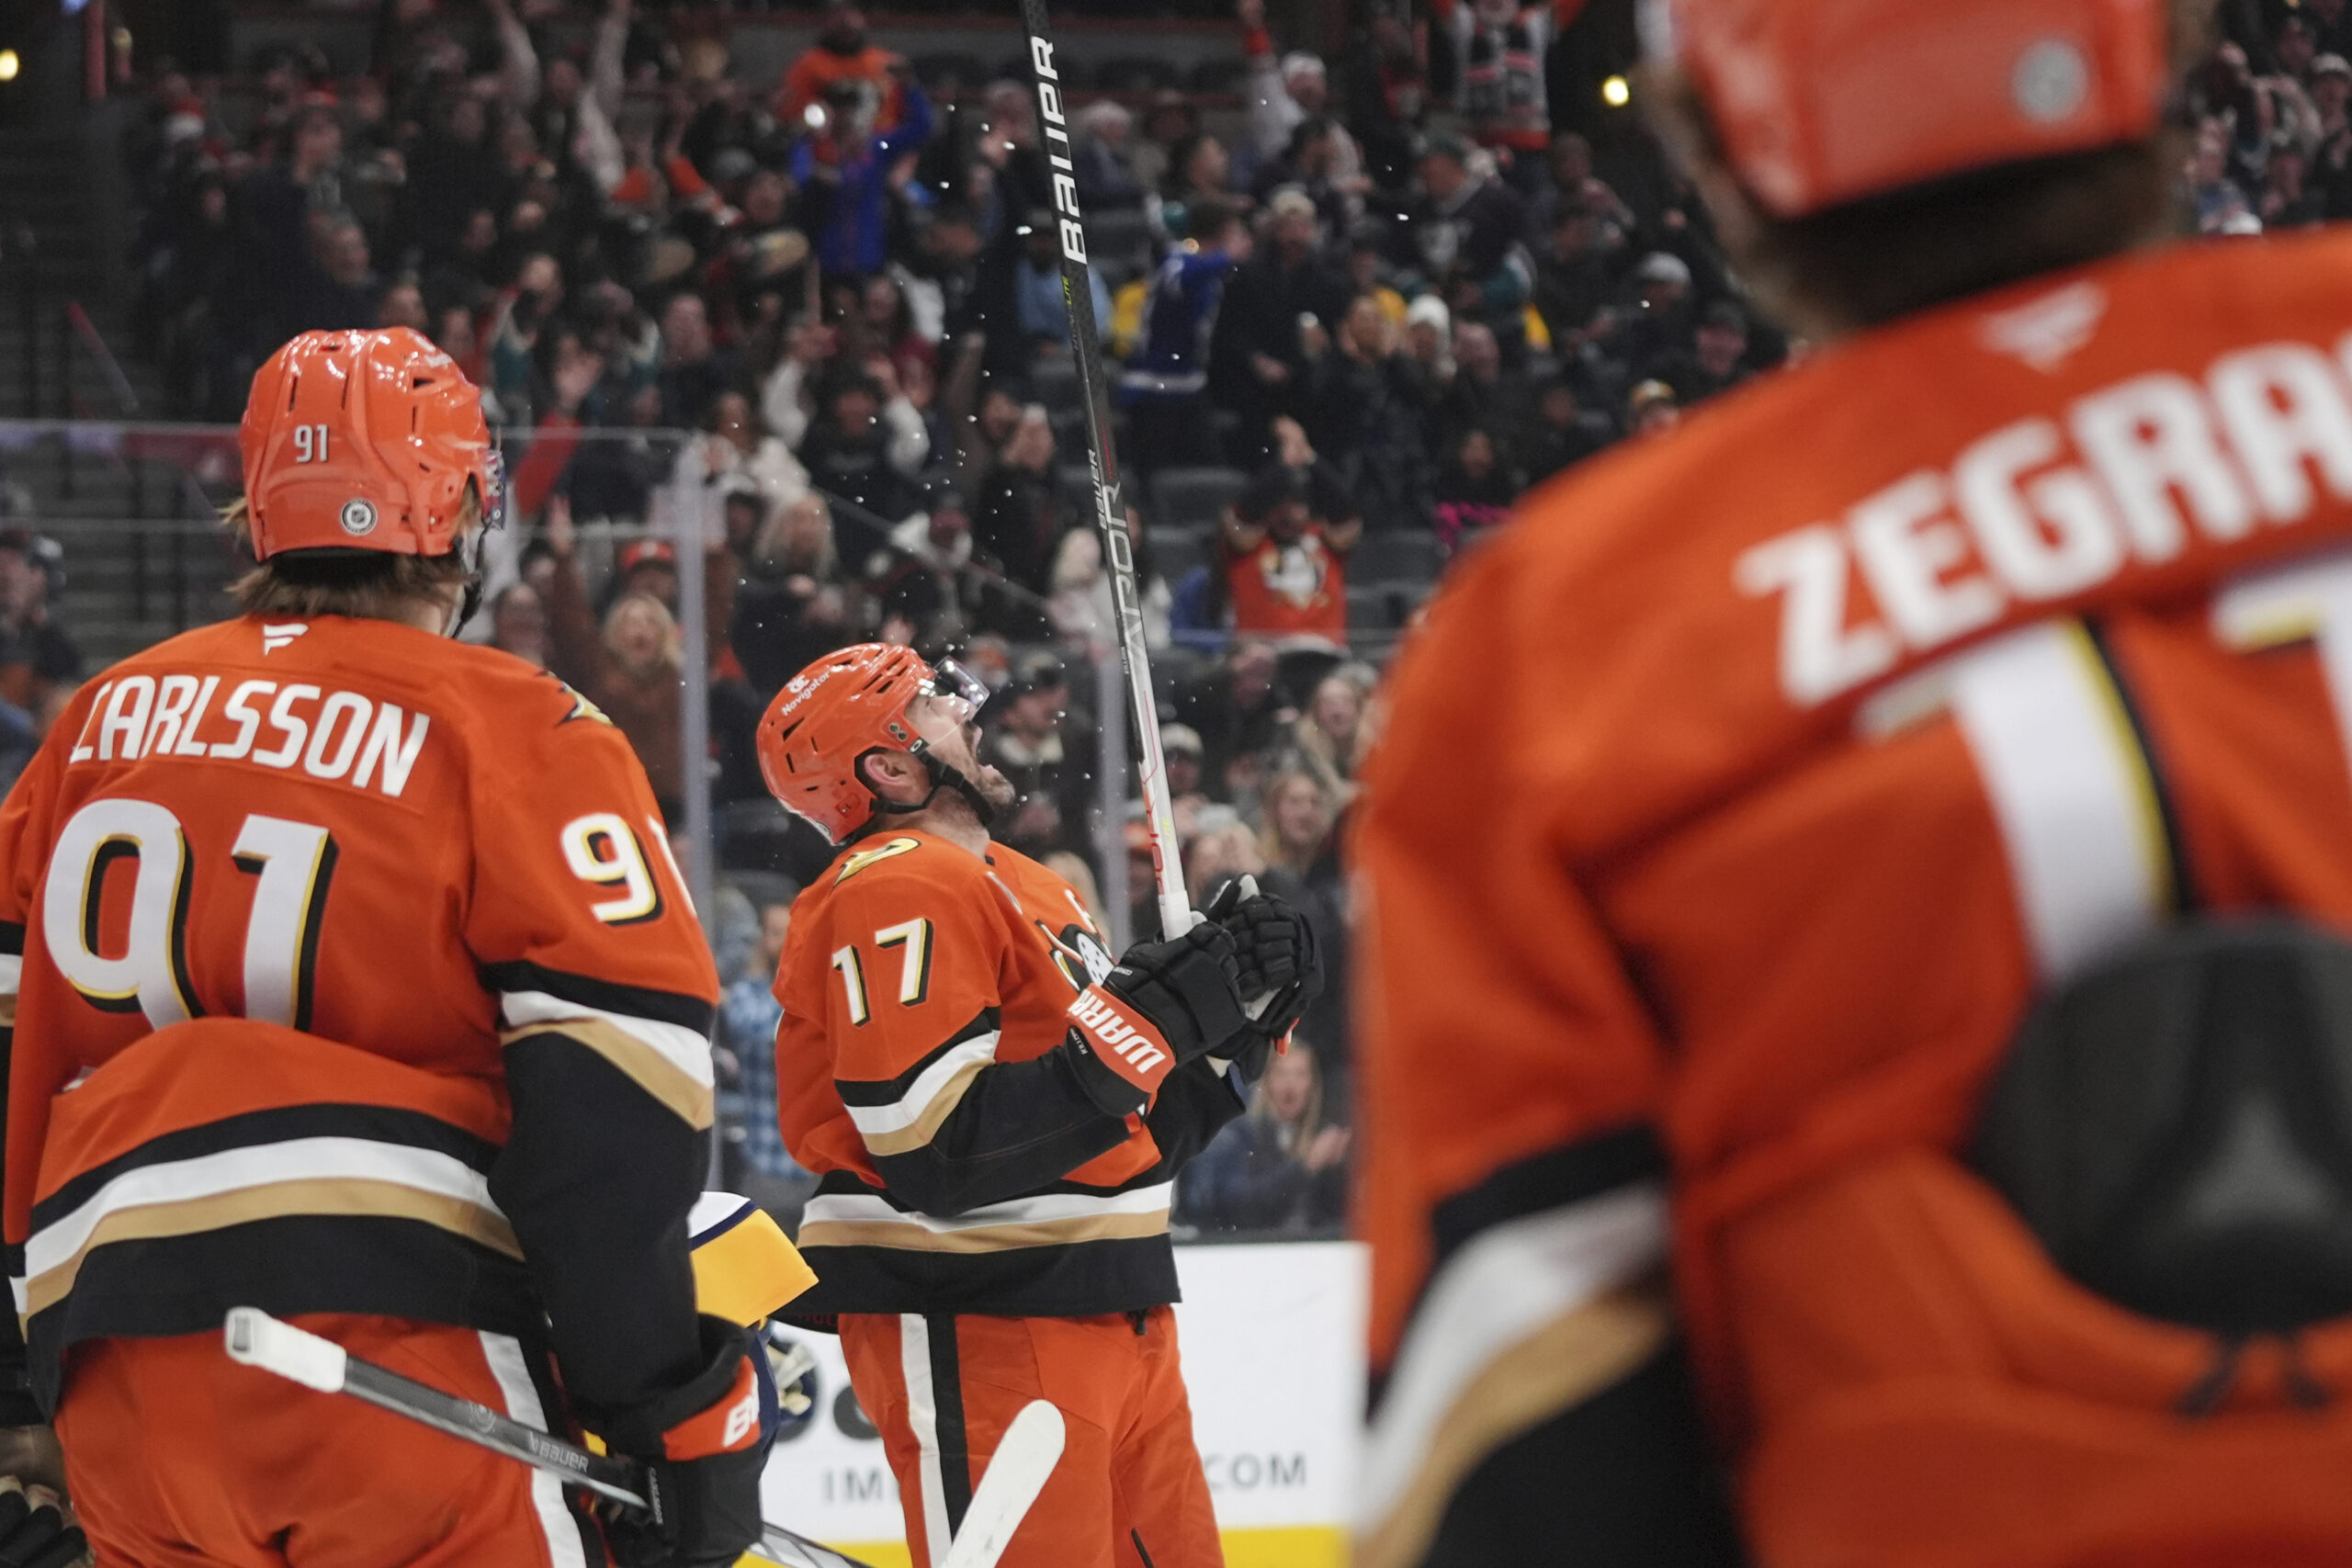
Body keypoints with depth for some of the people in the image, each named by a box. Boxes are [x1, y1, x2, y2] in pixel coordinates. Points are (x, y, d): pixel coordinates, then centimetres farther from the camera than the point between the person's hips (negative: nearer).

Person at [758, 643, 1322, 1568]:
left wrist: (1241, 1014, 5)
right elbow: (944, 1154, -24)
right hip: (969, 1327, -10)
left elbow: (1134, 1138, 20)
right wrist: (1150, 1022, -20)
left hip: (1114, 1317, 10)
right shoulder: (898, 893, -13)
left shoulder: (1029, 886, 18)